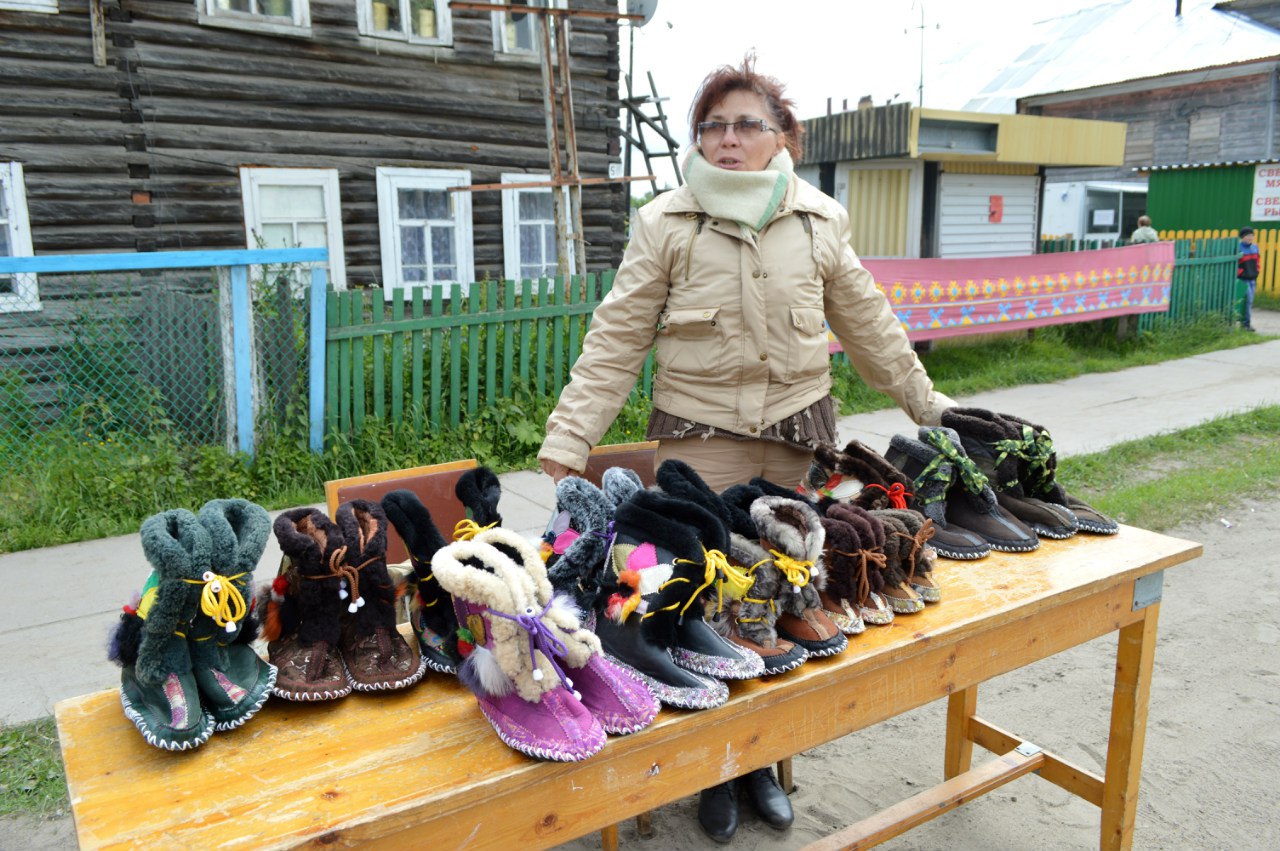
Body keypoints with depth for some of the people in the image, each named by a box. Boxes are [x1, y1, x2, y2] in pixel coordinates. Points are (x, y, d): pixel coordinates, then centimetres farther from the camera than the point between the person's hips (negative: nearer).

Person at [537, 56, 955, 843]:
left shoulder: (821, 222, 7)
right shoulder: (666, 224, -1)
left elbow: (869, 326, 16)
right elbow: (616, 343, -3)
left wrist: (927, 405, 20)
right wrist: (568, 441, -10)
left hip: (798, 438, 3)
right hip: (701, 440, -2)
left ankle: (765, 757, 30)